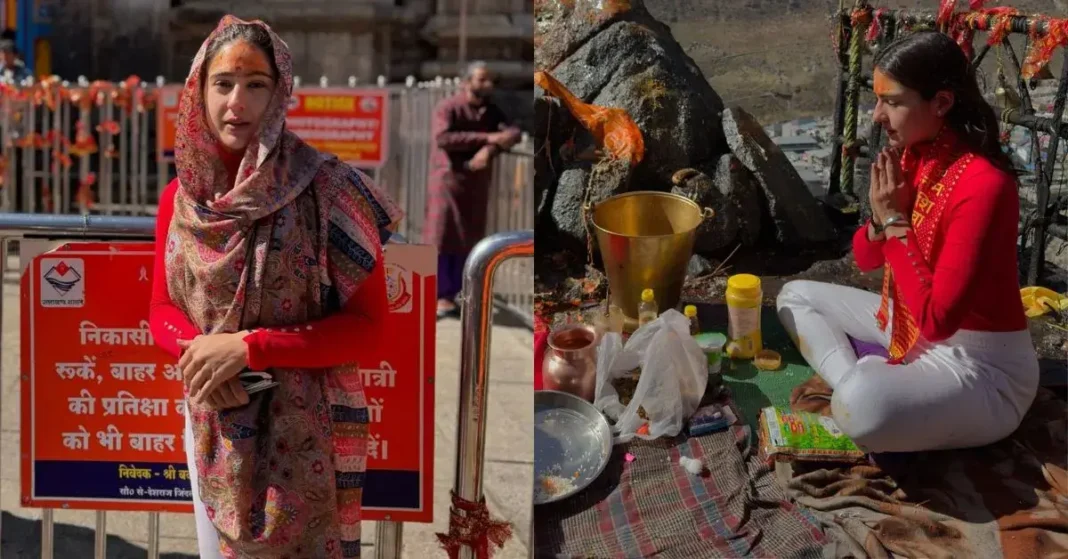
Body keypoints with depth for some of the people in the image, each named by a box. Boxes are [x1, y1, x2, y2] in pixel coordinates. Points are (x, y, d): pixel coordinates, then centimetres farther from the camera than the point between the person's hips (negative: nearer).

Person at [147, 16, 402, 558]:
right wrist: (197, 352, -15)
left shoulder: (327, 189, -13)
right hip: (211, 422, 4)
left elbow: (366, 324, -13)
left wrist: (250, 347, -20)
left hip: (302, 427, -4)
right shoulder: (178, 197, 1)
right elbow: (162, 308, 7)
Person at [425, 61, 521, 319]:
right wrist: (487, 137, -29)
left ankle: (449, 293, 17)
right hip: (449, 181, -5)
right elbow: (442, 138, -27)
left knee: (468, 240, 7)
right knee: (441, 238, -6)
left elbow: (513, 133, -10)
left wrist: (489, 150, -31)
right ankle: (442, 297, 1)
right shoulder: (447, 108, -11)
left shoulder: (492, 111, 5)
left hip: (477, 184, 5)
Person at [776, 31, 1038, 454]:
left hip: (980, 365, -10)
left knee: (864, 408, -38)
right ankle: (852, 384, -9)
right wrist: (881, 217, -11)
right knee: (796, 297, 12)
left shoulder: (984, 184, -28)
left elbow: (937, 319, -29)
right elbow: (866, 259, 11)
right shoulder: (913, 156, -1)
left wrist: (896, 221, -22)